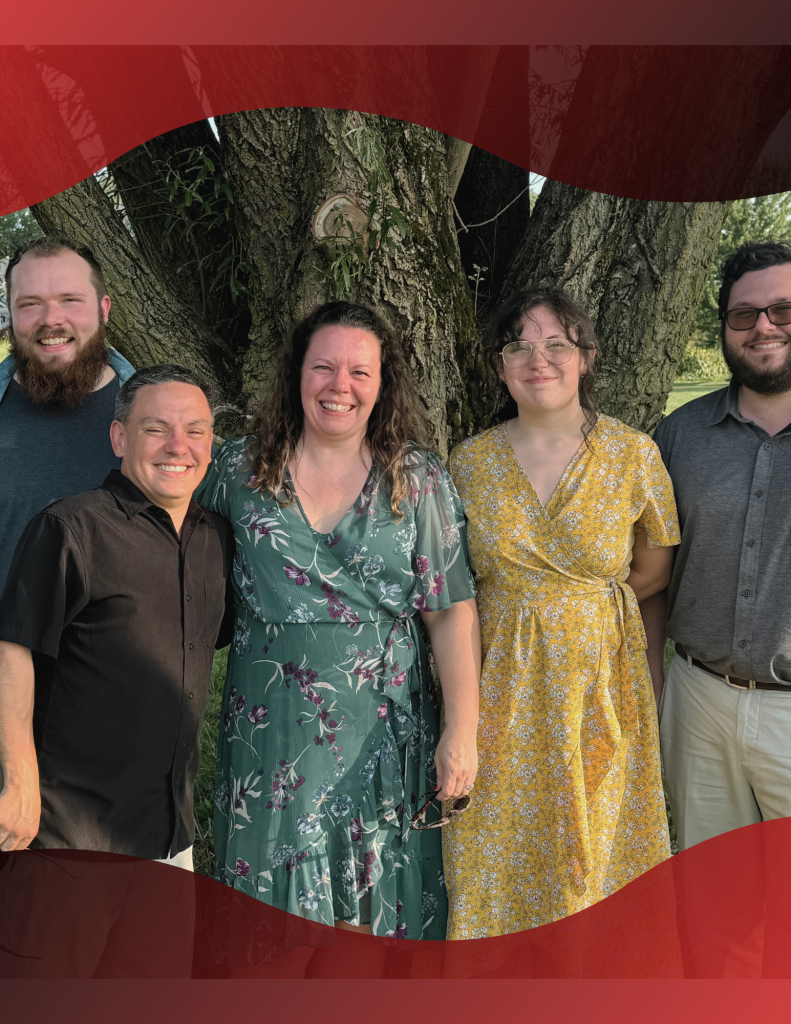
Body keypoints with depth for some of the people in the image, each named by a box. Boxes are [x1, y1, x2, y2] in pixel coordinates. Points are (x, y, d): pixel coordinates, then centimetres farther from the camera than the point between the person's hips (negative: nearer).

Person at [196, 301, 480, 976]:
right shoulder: (240, 469, 1)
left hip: (382, 732, -1)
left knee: (372, 908, 10)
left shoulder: (420, 480, -2)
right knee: (273, 902, 10)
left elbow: (453, 611, -3)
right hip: (271, 730, 1)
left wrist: (462, 729, -6)